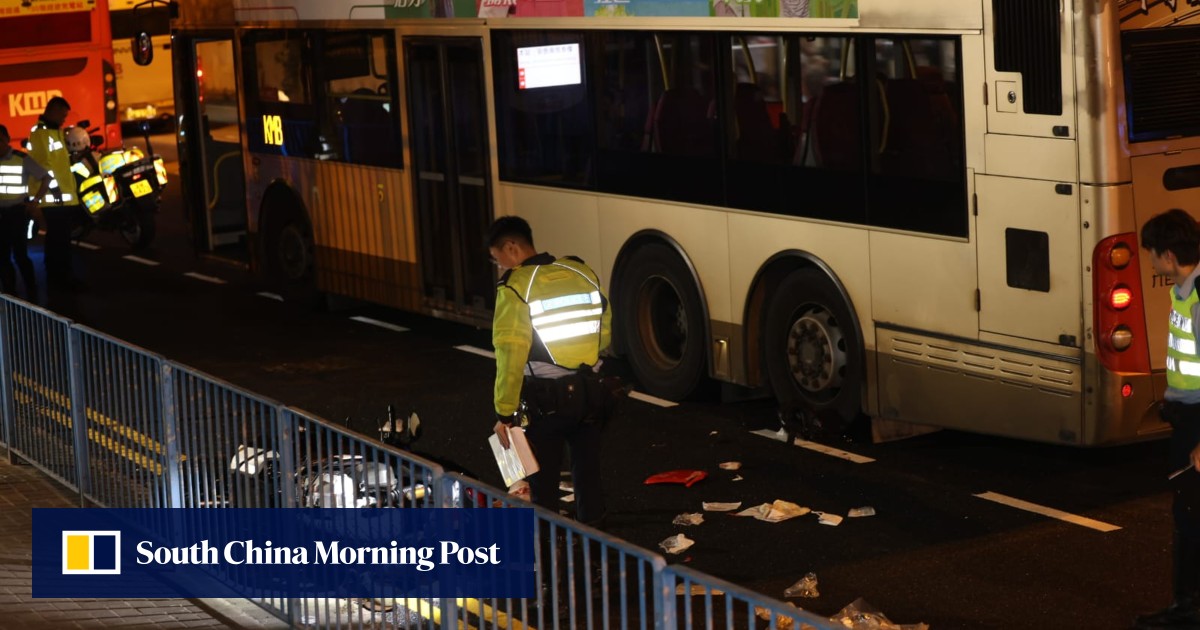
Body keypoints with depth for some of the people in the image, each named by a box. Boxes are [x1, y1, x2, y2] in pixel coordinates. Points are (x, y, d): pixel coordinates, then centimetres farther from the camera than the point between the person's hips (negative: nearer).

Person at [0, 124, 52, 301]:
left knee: (20, 254, -7)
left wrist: (35, 201, -8)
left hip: (17, 211, -5)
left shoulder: (22, 159, -8)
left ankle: (32, 295, 1)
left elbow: (46, 178, -4)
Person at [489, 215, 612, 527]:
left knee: (543, 478, 7)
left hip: (546, 398, -5)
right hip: (590, 390, 5)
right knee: (587, 469, 18)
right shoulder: (582, 272, 4)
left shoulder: (516, 285, -13)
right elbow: (605, 329, 11)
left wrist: (504, 413, -12)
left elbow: (510, 354, -16)